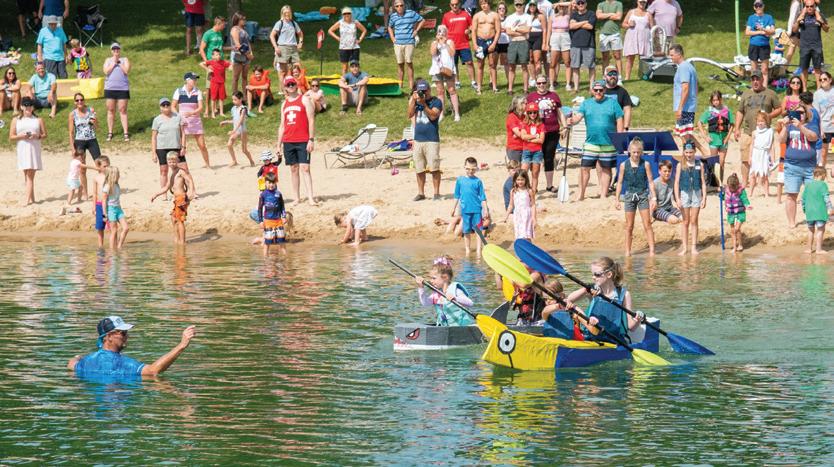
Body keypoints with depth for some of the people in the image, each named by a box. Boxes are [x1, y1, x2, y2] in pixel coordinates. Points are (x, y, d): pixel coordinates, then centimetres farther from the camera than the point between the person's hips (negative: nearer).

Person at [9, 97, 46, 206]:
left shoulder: (38, 120, 9)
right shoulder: (16, 120, 9)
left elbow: (44, 134, 10)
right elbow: (11, 137, 6)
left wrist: (37, 136, -11)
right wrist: (21, 136, -12)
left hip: (34, 149, -2)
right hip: (22, 149, 2)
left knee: (30, 175, -10)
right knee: (26, 175, 5)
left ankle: (28, 200, -17)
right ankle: (31, 198, 12)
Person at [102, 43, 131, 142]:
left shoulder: (124, 60, 7)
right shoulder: (108, 60, 11)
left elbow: (127, 71, -8)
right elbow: (106, 71, -4)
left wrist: (119, 63, -7)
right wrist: (113, 63, -6)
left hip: (123, 88, -2)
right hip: (110, 88, 2)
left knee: (123, 110, -2)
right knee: (111, 110, 4)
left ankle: (125, 133, -1)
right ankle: (110, 133, 10)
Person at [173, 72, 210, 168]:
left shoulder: (197, 92, 1)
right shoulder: (179, 91, -2)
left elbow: (200, 107, -7)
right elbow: (173, 107, 2)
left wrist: (191, 113, -25)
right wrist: (178, 117, -12)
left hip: (195, 120, 1)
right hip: (183, 122, -1)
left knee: (202, 145, 2)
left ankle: (207, 164, 19)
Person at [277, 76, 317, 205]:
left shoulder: (304, 100, 0)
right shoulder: (284, 104, 16)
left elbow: (311, 120, -6)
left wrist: (311, 140, -14)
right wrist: (279, 145, 14)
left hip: (303, 141, -5)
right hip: (288, 142, 5)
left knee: (305, 168, -11)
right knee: (293, 169, 6)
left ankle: (311, 198, -16)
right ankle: (297, 198, 8)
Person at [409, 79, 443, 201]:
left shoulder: (436, 102, -1)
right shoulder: (416, 101, 14)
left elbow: (433, 116, -14)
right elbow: (410, 115, 2)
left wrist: (424, 104, -17)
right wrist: (413, 100, -5)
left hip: (431, 140, -5)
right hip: (418, 139, 5)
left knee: (434, 168, -8)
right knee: (419, 169, 7)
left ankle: (436, 192, -4)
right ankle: (420, 193, 13)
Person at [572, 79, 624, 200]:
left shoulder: (612, 103, 4)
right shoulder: (586, 103, 8)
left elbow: (619, 121, 3)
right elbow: (578, 116, -3)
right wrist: (573, 120, -27)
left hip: (608, 144, -1)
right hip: (590, 143, 1)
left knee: (606, 169, 7)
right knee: (585, 168, -2)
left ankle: (603, 195, 16)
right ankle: (581, 195, 7)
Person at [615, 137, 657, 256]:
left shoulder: (645, 164, -3)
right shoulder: (624, 165, -1)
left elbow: (650, 182, 0)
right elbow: (620, 182, 5)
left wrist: (654, 198, -3)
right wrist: (617, 199, 2)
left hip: (643, 195, -1)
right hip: (629, 195, 1)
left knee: (647, 225, -4)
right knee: (629, 226, 6)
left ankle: (652, 250, -3)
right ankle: (627, 251, 13)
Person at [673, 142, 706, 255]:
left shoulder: (699, 165, 3)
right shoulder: (681, 165, 0)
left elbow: (703, 182, 5)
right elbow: (676, 182, -1)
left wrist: (704, 198, 0)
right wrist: (677, 199, -8)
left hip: (697, 193, 1)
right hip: (684, 194, -1)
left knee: (694, 221, 4)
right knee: (685, 222, 4)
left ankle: (694, 247, 8)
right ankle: (684, 247, 8)